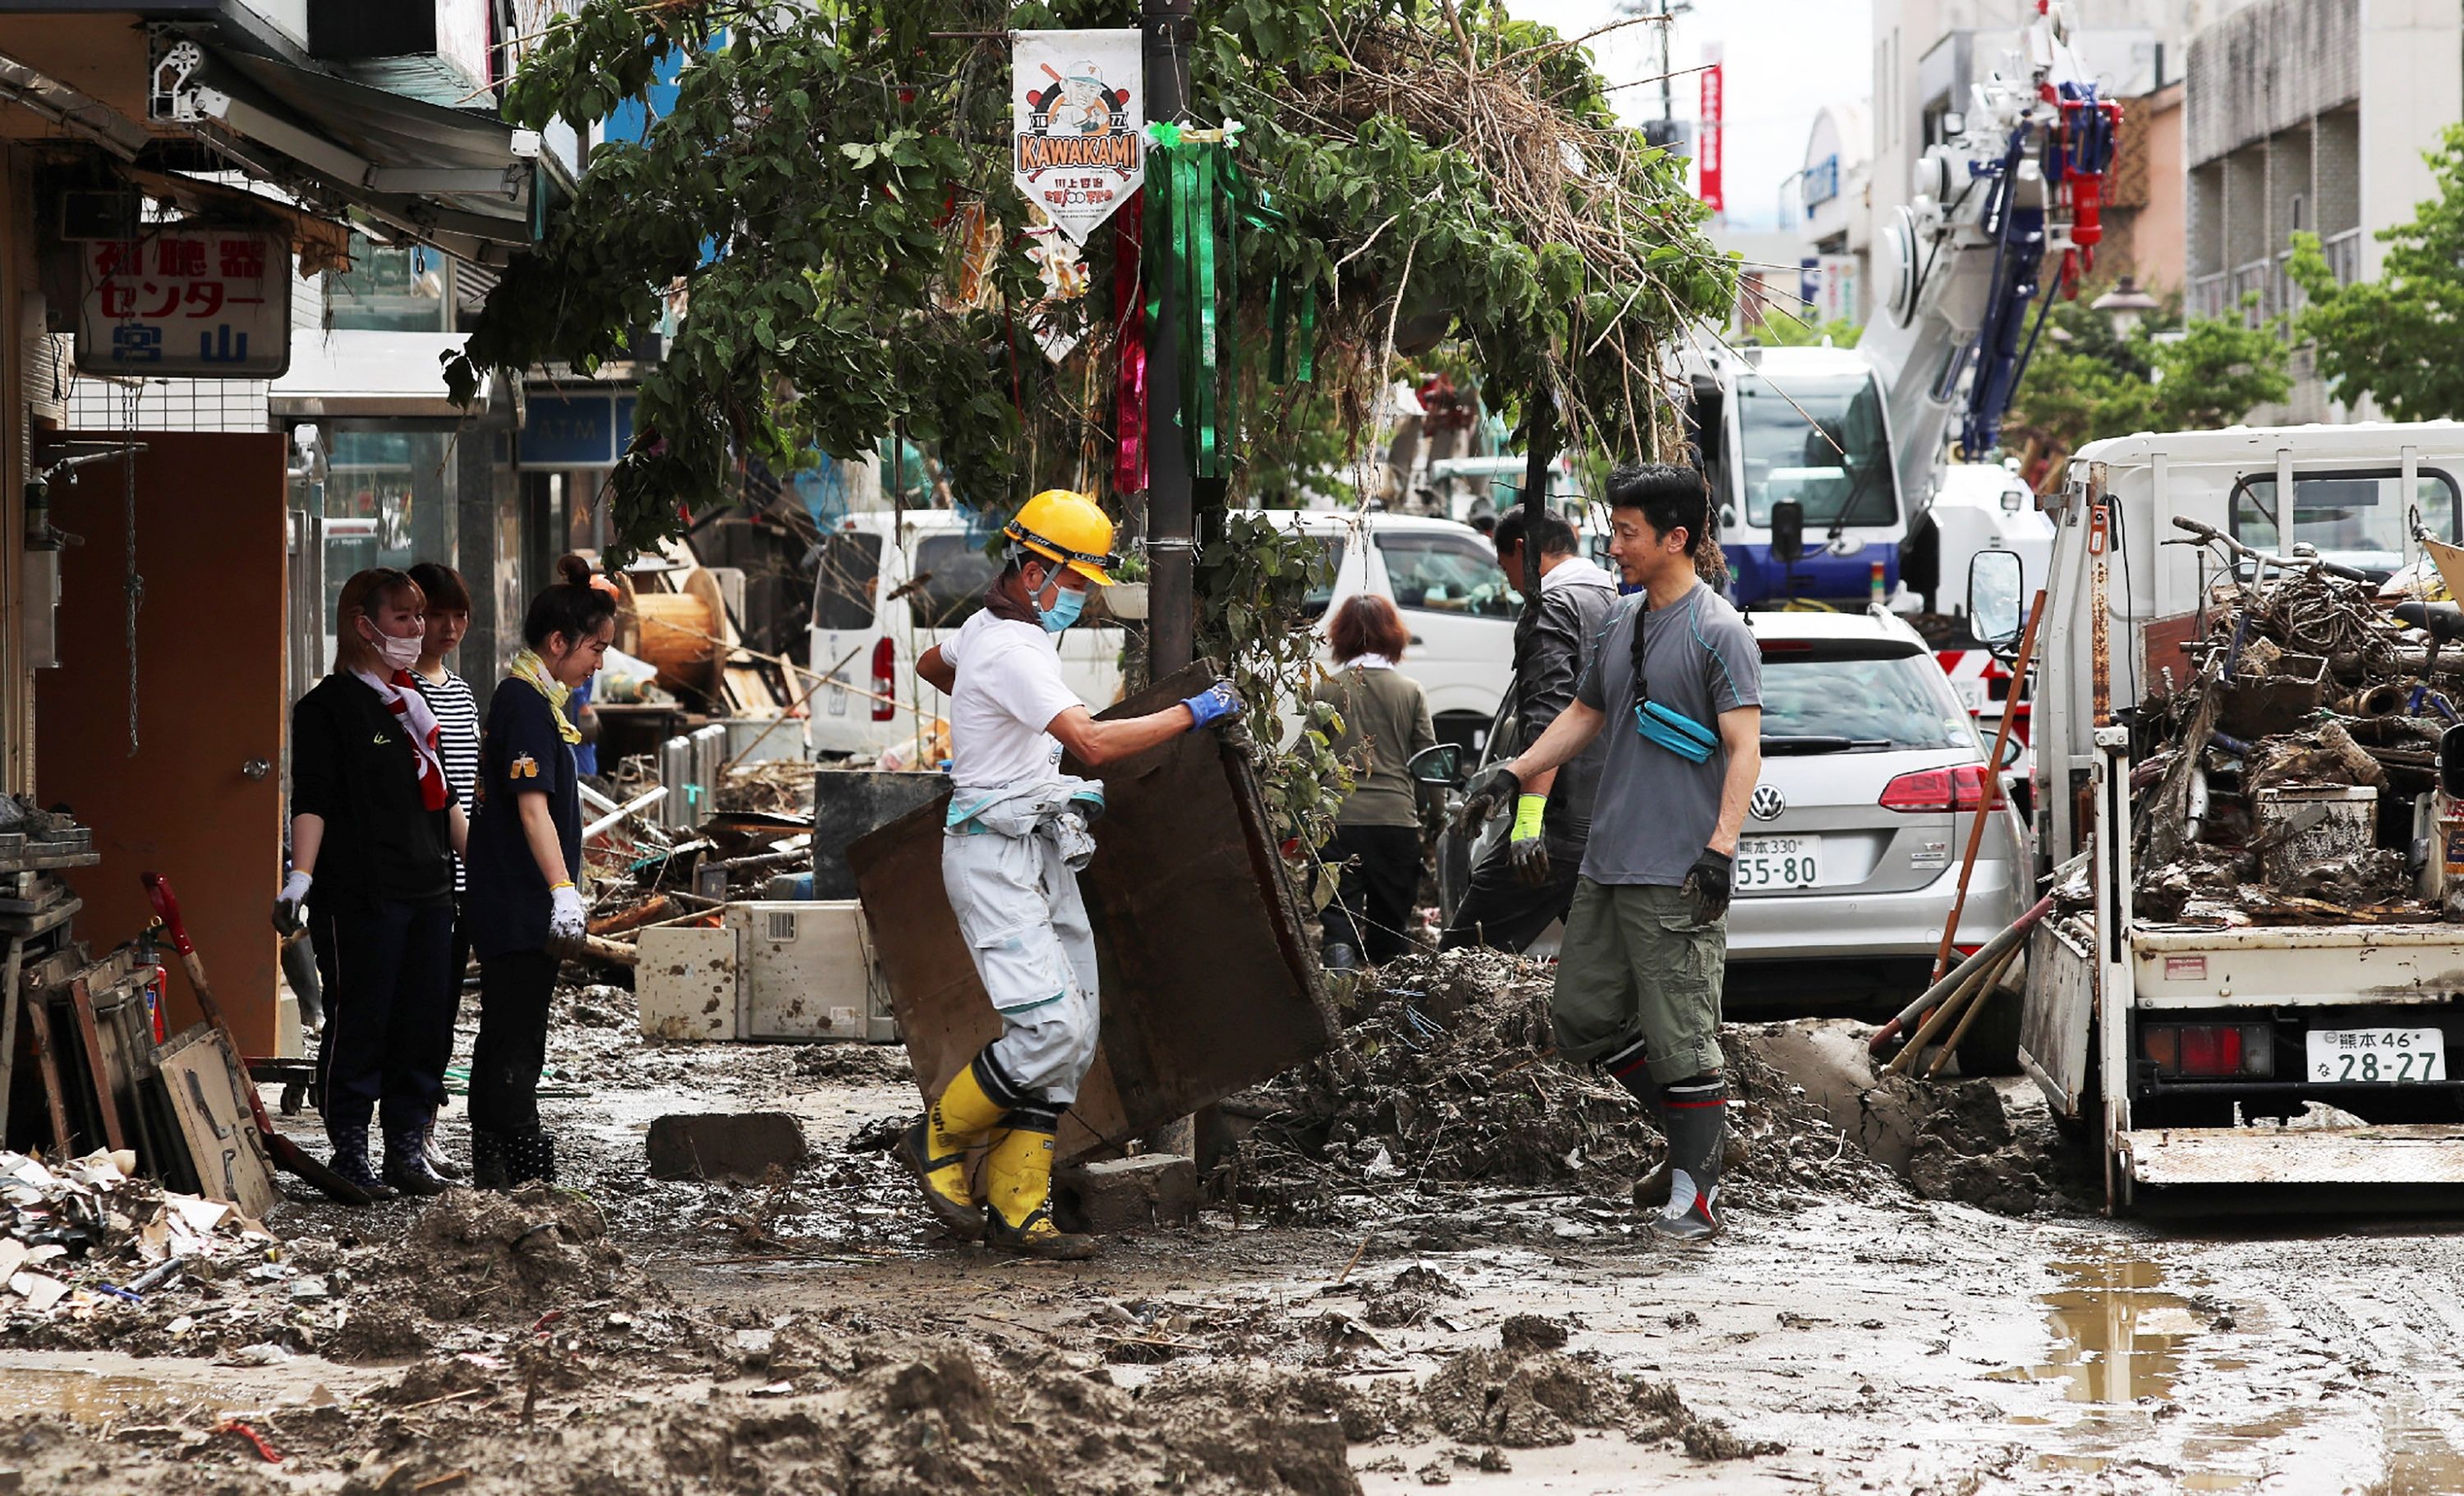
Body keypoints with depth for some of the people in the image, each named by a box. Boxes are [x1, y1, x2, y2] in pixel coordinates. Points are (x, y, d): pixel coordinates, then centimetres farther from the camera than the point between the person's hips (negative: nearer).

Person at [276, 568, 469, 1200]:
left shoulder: (413, 703, 18)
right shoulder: (329, 707, -5)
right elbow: (311, 802, -12)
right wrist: (300, 877, -22)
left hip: (428, 889, 7)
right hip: (360, 896, -7)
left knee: (427, 1024, 7)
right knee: (358, 1026, -4)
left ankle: (408, 1148, 15)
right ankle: (350, 1155, 3)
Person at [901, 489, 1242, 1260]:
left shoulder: (993, 626, 13)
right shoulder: (1013, 652, -19)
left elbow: (931, 665, 35)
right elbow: (1095, 742, -29)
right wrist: (1192, 712, -21)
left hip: (1042, 857, 10)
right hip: (996, 857, -10)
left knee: (1071, 1036, 4)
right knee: (1047, 1027, -18)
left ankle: (1019, 1209, 4)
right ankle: (939, 1140, 4)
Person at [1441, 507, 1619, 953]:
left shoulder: (1553, 606, -6)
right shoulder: (1617, 602, 21)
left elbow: (1549, 718, -20)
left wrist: (1530, 816, -28)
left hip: (1566, 823, -9)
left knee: (1462, 953, -8)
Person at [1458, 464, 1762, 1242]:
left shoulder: (1718, 632, -9)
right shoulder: (1621, 626, 15)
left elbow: (1745, 748, -14)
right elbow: (1583, 714, 28)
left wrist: (1721, 846, -23)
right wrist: (1513, 774, 18)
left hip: (1676, 879, -9)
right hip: (1606, 868, 9)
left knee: (1680, 1037, -7)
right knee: (1584, 1019, 11)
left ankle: (1695, 1192, -2)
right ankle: (1697, 1127, 25)